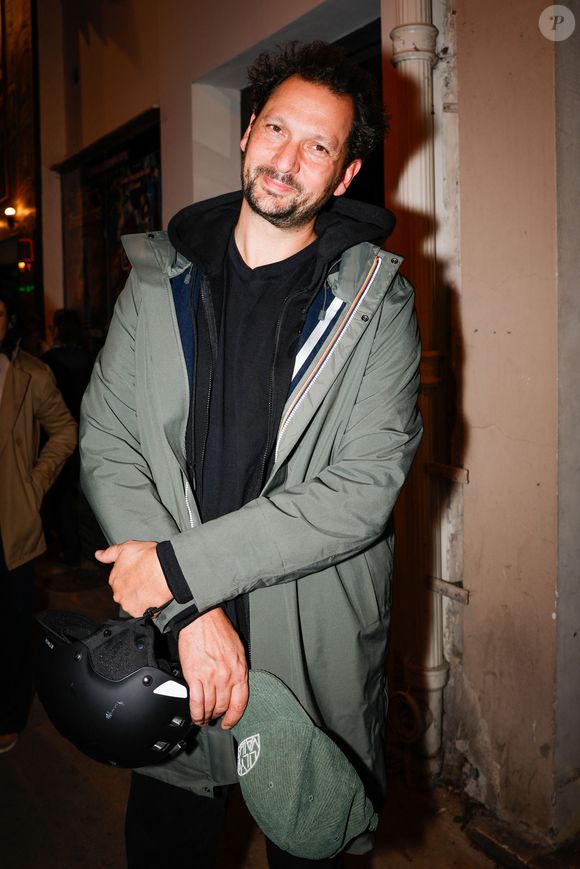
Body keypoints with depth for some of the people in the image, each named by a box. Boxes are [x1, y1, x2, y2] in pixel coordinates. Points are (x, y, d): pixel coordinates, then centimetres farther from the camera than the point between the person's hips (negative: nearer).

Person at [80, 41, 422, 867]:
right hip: (171, 644, 2)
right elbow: (106, 448, -5)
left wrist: (181, 566, -18)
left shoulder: (378, 302, -6)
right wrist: (191, 612, -16)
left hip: (318, 649, -2)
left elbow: (364, 488, -16)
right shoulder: (157, 281, 1)